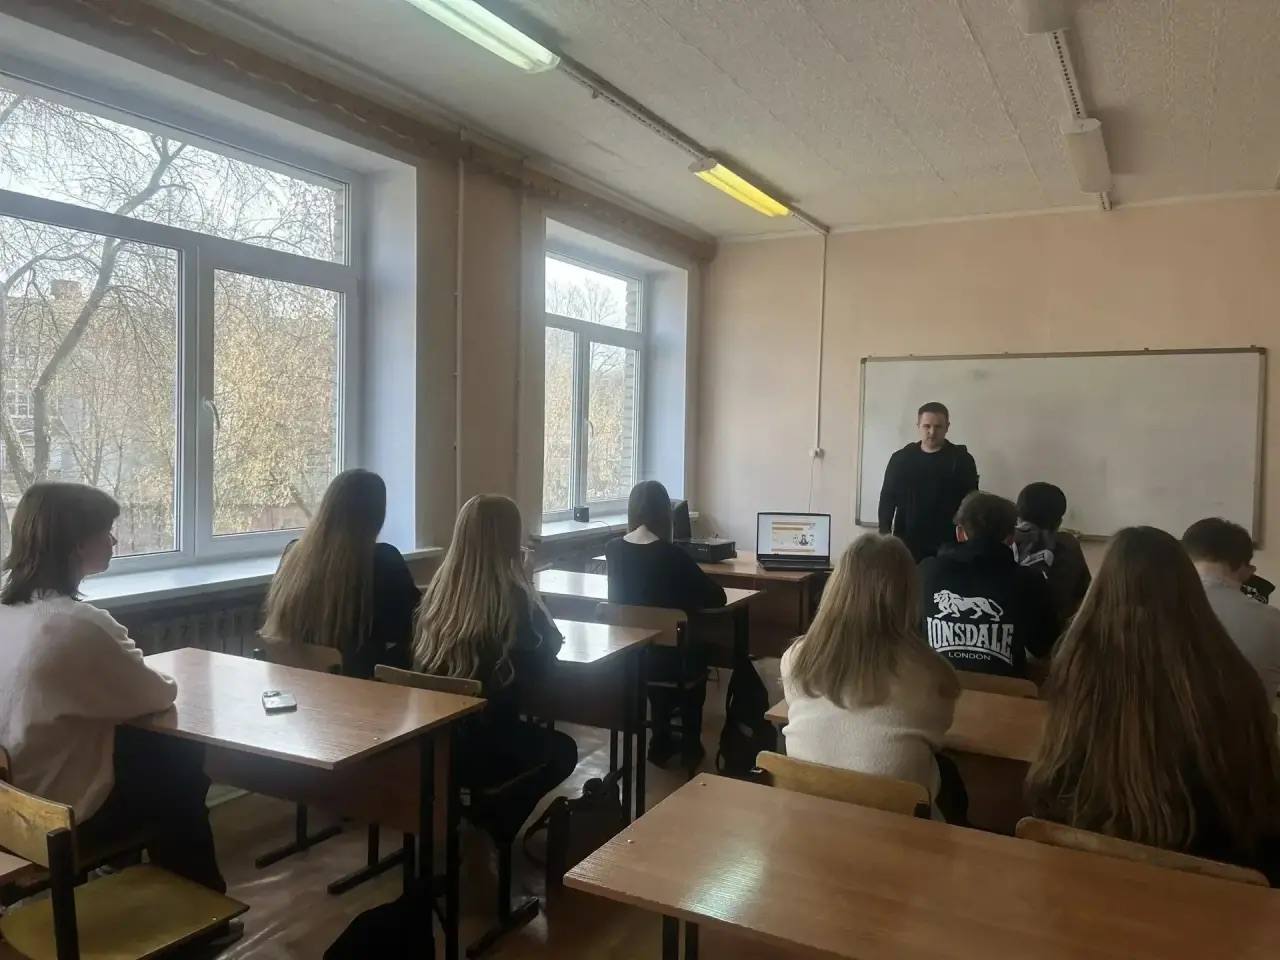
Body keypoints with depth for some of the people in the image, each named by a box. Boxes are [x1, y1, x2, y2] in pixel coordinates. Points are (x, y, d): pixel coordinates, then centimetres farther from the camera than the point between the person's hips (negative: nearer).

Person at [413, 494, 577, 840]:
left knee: (541, 739, 33)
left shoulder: (438, 588, -1)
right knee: (563, 749, 26)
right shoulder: (514, 597, -17)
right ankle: (494, 828, 18)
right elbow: (551, 647, 0)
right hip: (479, 749, -6)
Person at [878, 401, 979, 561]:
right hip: (906, 542, 2)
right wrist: (884, 534, 0)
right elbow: (887, 498, 9)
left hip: (946, 544, -2)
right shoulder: (901, 458, 7)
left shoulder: (961, 460, 2)